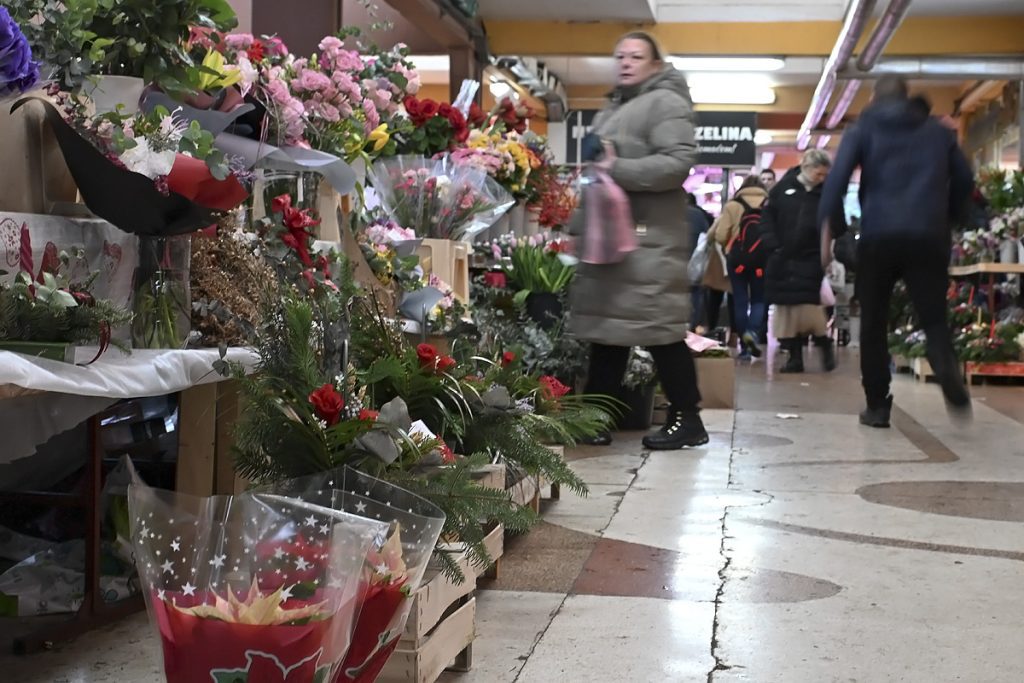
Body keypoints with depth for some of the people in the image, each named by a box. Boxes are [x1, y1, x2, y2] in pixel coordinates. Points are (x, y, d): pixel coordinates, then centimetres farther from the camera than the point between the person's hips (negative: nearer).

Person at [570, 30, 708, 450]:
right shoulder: (615, 108, 22)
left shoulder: (666, 103, -8)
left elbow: (678, 162, -20)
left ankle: (687, 419, 2)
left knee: (660, 329, -8)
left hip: (648, 237, -10)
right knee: (607, 326, 9)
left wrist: (619, 171, -23)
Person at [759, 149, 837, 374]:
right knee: (785, 307, 4)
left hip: (810, 260, -2)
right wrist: (772, 245, -9)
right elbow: (767, 215, 3)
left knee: (808, 306, -11)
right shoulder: (784, 187, 2)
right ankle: (795, 356, 11)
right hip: (782, 259, 2)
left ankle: (825, 345, 11)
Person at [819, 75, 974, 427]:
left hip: (878, 236, -1)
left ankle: (877, 406, 8)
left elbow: (838, 177, -5)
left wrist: (828, 227, -7)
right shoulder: (938, 131, 18)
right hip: (928, 237, 1)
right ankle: (951, 378, -23)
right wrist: (948, 218, 25)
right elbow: (965, 180, 13)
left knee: (873, 323, 10)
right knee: (934, 318, 6)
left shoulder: (862, 129, 10)